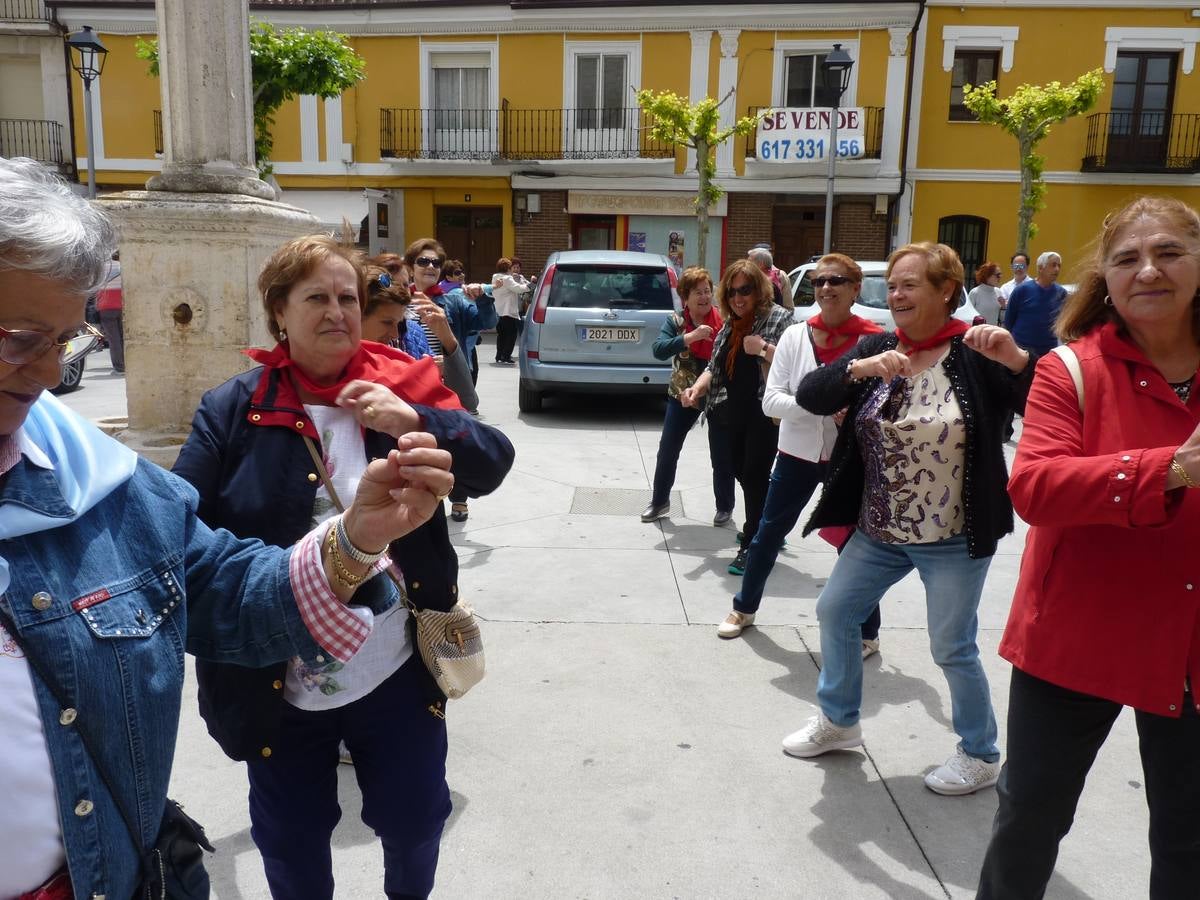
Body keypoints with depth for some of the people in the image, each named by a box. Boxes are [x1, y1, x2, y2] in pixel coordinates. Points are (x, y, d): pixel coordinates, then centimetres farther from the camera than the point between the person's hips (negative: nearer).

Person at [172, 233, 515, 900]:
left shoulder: (401, 386, -3)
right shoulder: (232, 409, -6)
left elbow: (492, 465, -8)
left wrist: (417, 421, -24)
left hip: (398, 673, 1)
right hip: (277, 685, 0)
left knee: (415, 821, 21)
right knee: (292, 844, 22)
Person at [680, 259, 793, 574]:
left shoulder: (779, 318, -8)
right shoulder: (729, 324, 14)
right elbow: (715, 367, 14)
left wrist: (764, 349, -24)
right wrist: (698, 388, -4)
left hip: (764, 415, -8)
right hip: (735, 415, 8)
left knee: (755, 477, -4)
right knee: (742, 473, 15)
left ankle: (752, 545, 8)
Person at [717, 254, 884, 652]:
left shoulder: (874, 340, -10)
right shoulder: (795, 336, -4)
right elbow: (771, 401, -9)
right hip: (798, 453, 3)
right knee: (768, 532, 14)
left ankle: (867, 632, 28)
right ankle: (744, 607, 37)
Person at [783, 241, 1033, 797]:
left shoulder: (976, 354, -12)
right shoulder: (877, 349, 2)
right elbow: (810, 396, -9)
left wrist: (1017, 359, -37)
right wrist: (858, 369, -27)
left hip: (953, 540, -5)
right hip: (878, 532, 6)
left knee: (952, 648, 5)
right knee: (834, 612, 13)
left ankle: (981, 756, 30)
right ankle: (838, 720, 36)